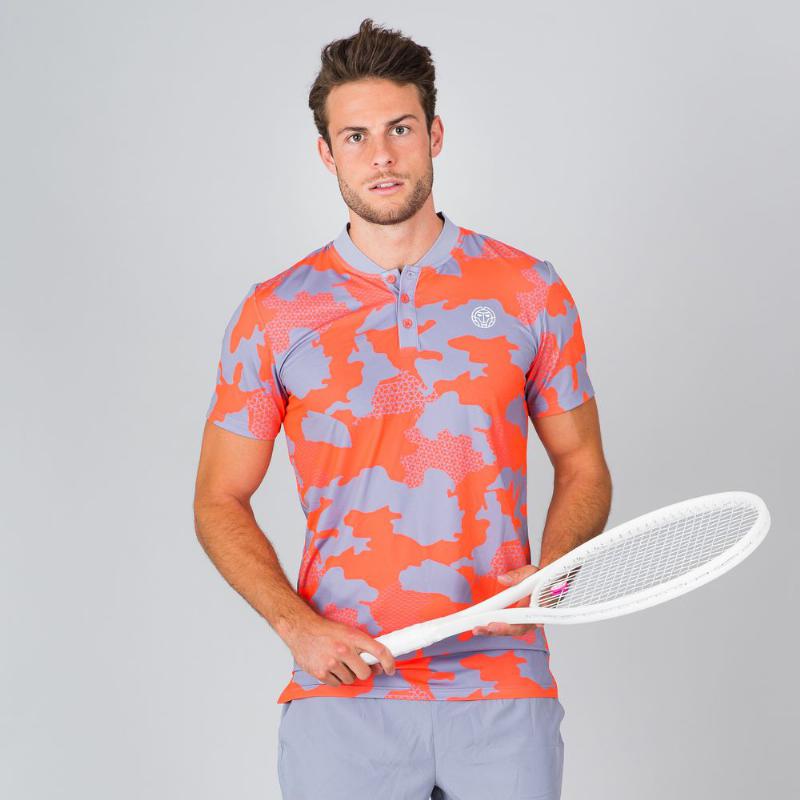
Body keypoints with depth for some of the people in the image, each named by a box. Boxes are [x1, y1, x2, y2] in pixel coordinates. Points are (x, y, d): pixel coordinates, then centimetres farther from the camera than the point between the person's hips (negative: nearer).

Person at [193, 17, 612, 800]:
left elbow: (582, 469, 10)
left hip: (503, 685, 1)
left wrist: (548, 575, -9)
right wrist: (295, 624, -9)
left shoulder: (530, 290, 3)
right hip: (341, 692, 0)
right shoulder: (273, 312, 2)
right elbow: (220, 500, 6)